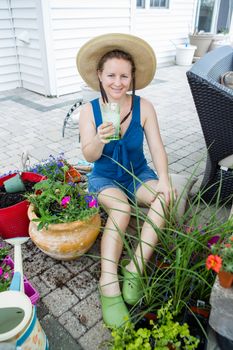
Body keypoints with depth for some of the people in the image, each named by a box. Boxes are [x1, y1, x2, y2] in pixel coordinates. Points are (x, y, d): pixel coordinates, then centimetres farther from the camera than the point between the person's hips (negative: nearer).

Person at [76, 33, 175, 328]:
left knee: (166, 197, -26)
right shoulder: (89, 110, -12)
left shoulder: (144, 107, -11)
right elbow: (89, 156, -16)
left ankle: (136, 267, -21)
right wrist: (99, 141, -39)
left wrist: (163, 179, -29)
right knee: (122, 208, -32)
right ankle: (109, 284, -28)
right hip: (104, 179, -1)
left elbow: (157, 147, -12)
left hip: (138, 175, 2)